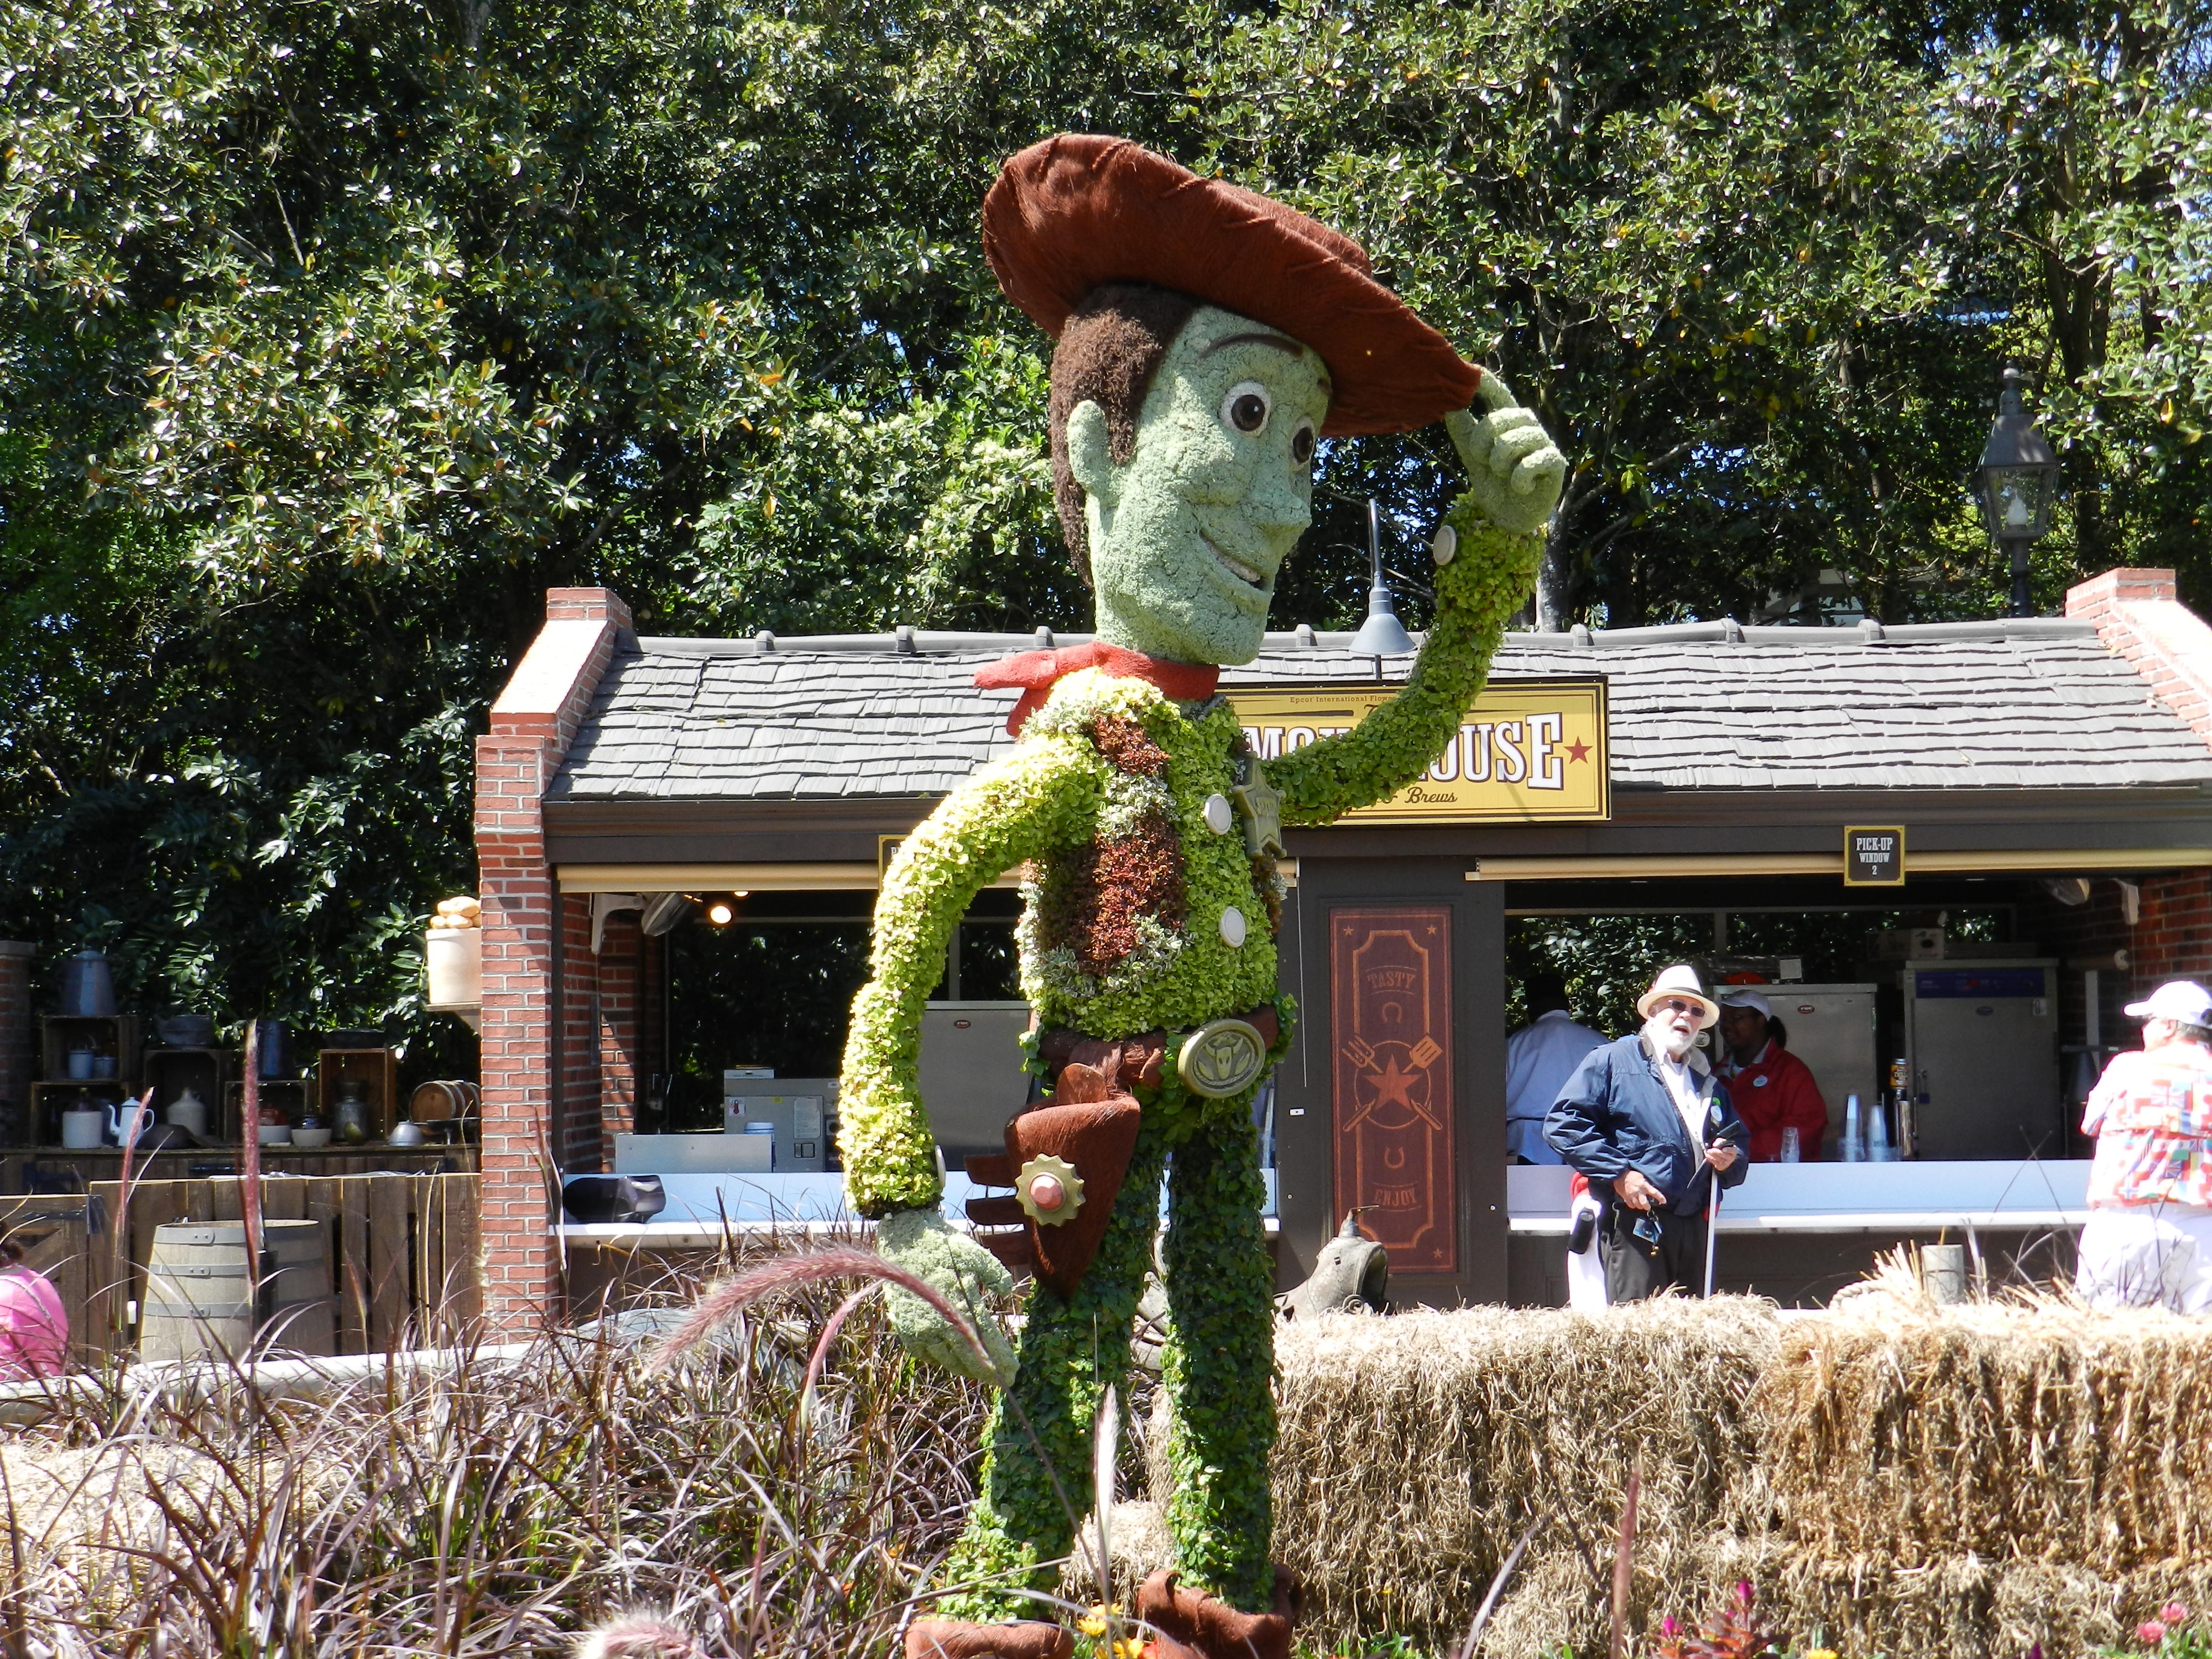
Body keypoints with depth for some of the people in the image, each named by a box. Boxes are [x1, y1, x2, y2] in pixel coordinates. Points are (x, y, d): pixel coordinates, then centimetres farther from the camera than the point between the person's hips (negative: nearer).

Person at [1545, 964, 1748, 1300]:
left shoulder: (1709, 1082, 27)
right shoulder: (1612, 1061, 6)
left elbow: (1738, 1142, 32)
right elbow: (1563, 1123, -4)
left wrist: (1730, 1161, 6)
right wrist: (1619, 1174, -12)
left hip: (1694, 1226, 7)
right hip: (1635, 1221, -7)